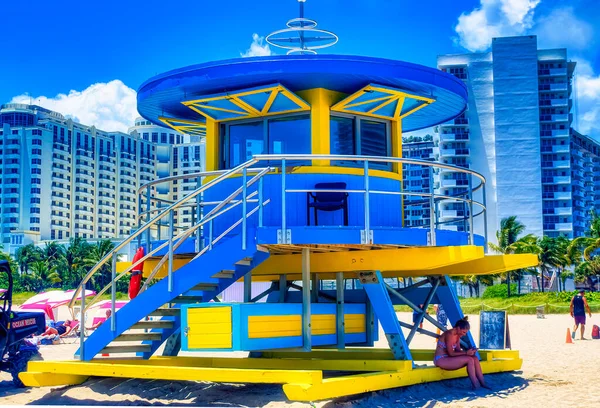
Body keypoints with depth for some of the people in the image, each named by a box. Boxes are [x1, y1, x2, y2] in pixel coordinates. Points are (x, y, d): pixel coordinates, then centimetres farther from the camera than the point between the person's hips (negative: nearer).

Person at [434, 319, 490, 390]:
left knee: (475, 358, -5)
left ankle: (482, 383, -5)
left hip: (448, 358, 10)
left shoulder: (457, 335, 9)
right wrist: (466, 353, -25)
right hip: (441, 360, -10)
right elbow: (451, 353, -22)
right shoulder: (449, 335, -20)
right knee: (469, 360, -23)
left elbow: (458, 350, 7)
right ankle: (475, 385, -18)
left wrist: (469, 351, -10)